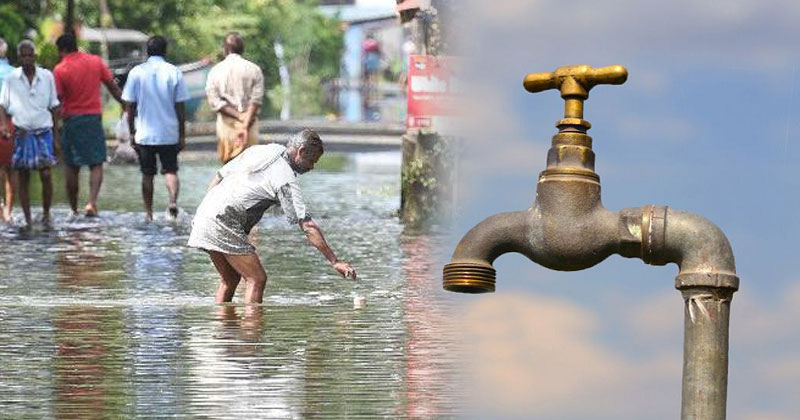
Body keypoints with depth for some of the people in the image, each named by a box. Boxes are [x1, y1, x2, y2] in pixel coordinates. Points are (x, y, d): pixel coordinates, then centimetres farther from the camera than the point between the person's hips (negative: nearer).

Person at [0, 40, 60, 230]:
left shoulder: (47, 77, 2)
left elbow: (54, 107, 8)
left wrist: (56, 136, 7)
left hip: (43, 131, 0)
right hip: (21, 133, 0)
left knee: (45, 174, -11)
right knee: (23, 178, 2)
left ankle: (46, 214, 6)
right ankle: (27, 219, 9)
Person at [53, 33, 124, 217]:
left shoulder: (60, 69, -8)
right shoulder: (96, 62, 1)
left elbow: (57, 100, -8)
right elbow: (112, 87, 7)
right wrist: (126, 105, 18)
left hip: (71, 119, -2)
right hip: (94, 118, 2)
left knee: (72, 167, 8)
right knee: (96, 164, 3)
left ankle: (74, 209, 12)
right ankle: (92, 202, -16)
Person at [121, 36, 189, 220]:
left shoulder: (136, 72, -1)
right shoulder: (174, 72, -2)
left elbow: (130, 106, 0)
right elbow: (180, 108, -1)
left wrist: (132, 132, 9)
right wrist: (182, 135, 5)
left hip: (144, 134, 1)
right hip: (169, 134, 0)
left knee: (147, 174, 10)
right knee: (171, 170, 5)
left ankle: (149, 213, 11)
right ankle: (173, 200, -21)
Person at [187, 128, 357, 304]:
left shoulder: (256, 151, 14)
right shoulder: (285, 179, -8)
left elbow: (219, 176, 19)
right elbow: (308, 226, -12)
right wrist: (335, 261, -10)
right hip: (222, 223, -9)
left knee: (230, 279, 18)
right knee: (257, 279, -5)